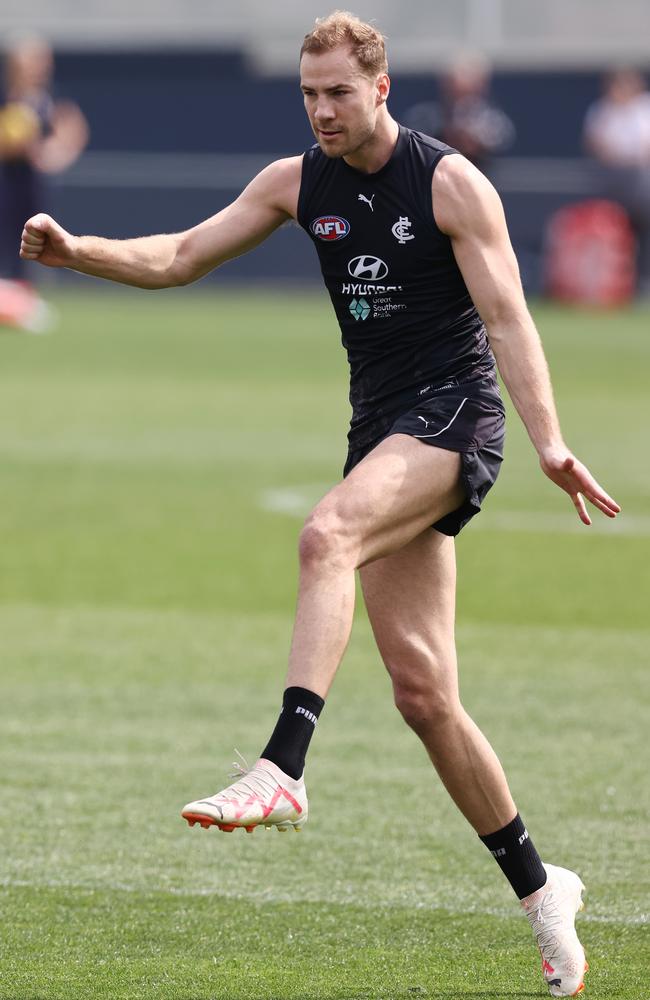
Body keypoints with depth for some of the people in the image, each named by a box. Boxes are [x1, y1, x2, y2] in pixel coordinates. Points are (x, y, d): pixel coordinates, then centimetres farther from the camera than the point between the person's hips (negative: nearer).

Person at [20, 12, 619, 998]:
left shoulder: (452, 183, -7)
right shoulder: (298, 182, 10)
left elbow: (507, 319, -12)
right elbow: (178, 257, 12)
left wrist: (549, 442, -23)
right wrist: (78, 251, -5)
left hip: (454, 413, -6)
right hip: (381, 426, 6)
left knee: (328, 534, -35)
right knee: (421, 689, 0)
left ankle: (282, 769, -47)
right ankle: (538, 888, 12)